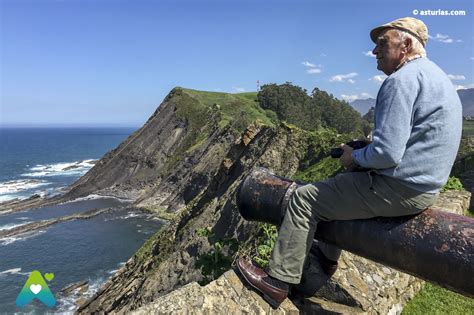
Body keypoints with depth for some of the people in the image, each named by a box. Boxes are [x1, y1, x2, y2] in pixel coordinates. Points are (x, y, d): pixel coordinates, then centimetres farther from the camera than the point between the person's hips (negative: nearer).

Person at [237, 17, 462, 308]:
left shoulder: (401, 79, -18)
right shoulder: (436, 76, 15)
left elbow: (387, 153, -27)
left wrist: (354, 157, -7)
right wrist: (363, 148, 12)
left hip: (400, 190, -10)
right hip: (424, 185, 10)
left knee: (304, 198, -4)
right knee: (339, 188, 28)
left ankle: (278, 281, 6)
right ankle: (327, 257, 39)